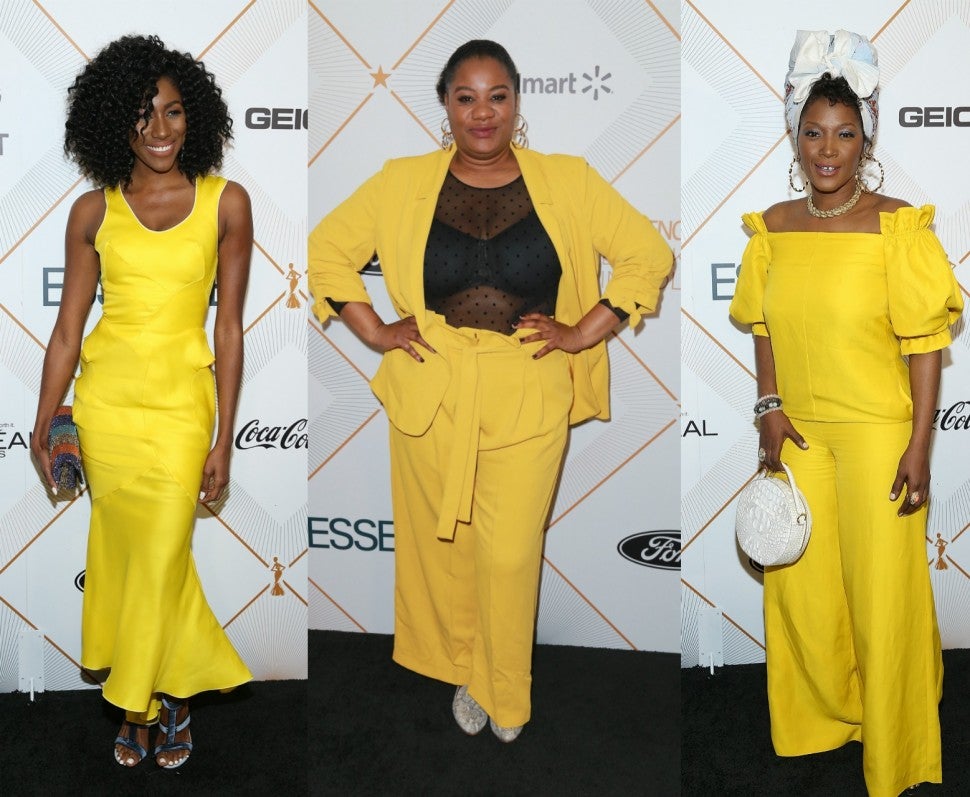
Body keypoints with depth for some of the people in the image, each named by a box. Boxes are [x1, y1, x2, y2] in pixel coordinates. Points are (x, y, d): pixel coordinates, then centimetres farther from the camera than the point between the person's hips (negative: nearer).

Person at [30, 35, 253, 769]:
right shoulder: (94, 212, 0)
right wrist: (43, 425, 2)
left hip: (179, 402, -2)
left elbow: (230, 325, -3)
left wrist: (224, 439, -4)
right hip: (103, 398, 2)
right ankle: (171, 689, 30)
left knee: (160, 559, 3)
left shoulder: (226, 203, -4)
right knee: (122, 551, 9)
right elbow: (68, 327, 4)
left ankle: (141, 702, 26)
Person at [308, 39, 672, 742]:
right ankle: (461, 668, 36)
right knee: (440, 542, 13)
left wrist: (583, 333, -5)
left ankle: (503, 692, 25)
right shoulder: (401, 184, 0)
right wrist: (375, 331, 0)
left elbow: (649, 255, 1)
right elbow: (326, 250, 8)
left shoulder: (567, 181, -2)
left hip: (529, 398, -1)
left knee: (510, 555, 2)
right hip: (431, 393, 1)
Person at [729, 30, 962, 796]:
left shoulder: (897, 228, -11)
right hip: (799, 433, 4)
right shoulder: (775, 228, 2)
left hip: (877, 434, -4)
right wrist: (770, 408, -1)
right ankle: (825, 714, 35)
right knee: (801, 583, 12)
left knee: (883, 588, 4)